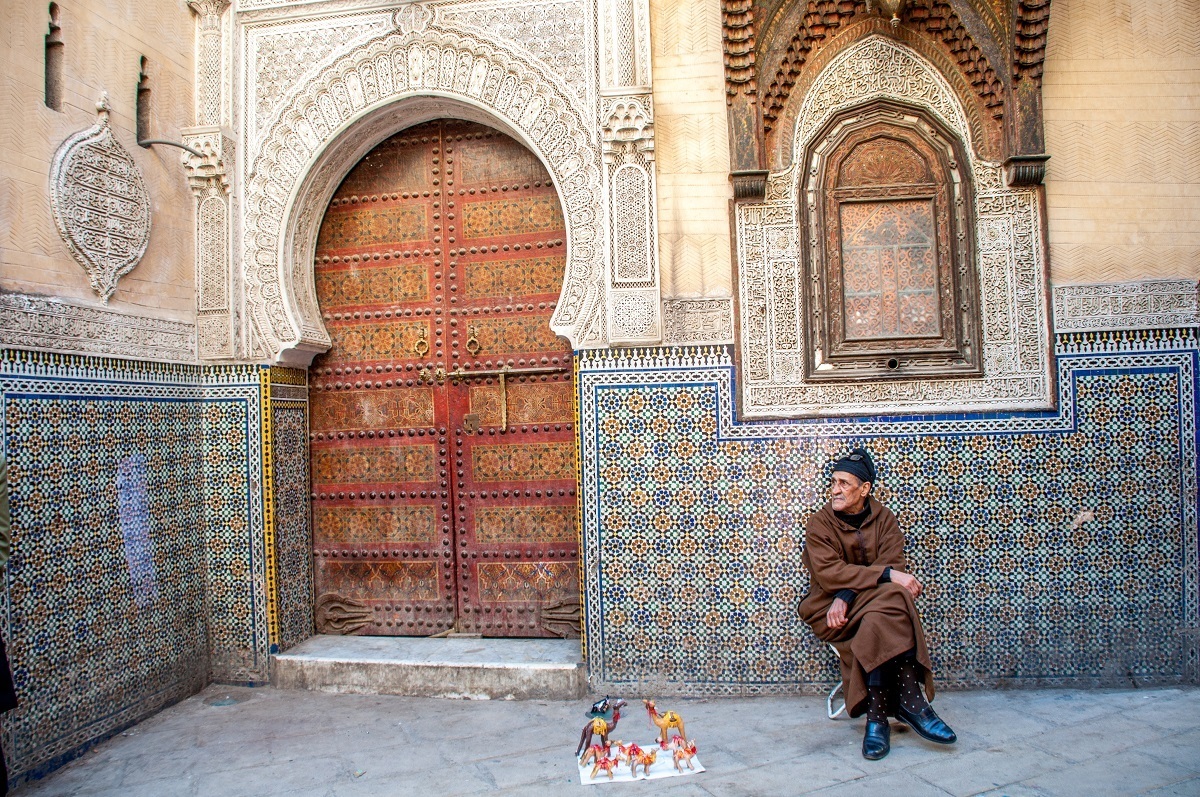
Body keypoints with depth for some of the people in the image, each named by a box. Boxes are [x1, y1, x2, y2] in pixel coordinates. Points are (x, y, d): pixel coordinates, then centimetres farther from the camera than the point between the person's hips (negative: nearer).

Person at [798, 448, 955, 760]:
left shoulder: (884, 518, 6)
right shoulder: (819, 523, -2)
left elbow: (893, 564, -7)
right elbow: (829, 573, -16)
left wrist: (847, 595, -22)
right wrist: (888, 574, -27)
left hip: (877, 600, 3)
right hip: (830, 607, -2)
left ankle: (877, 716, -27)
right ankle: (910, 702, -22)